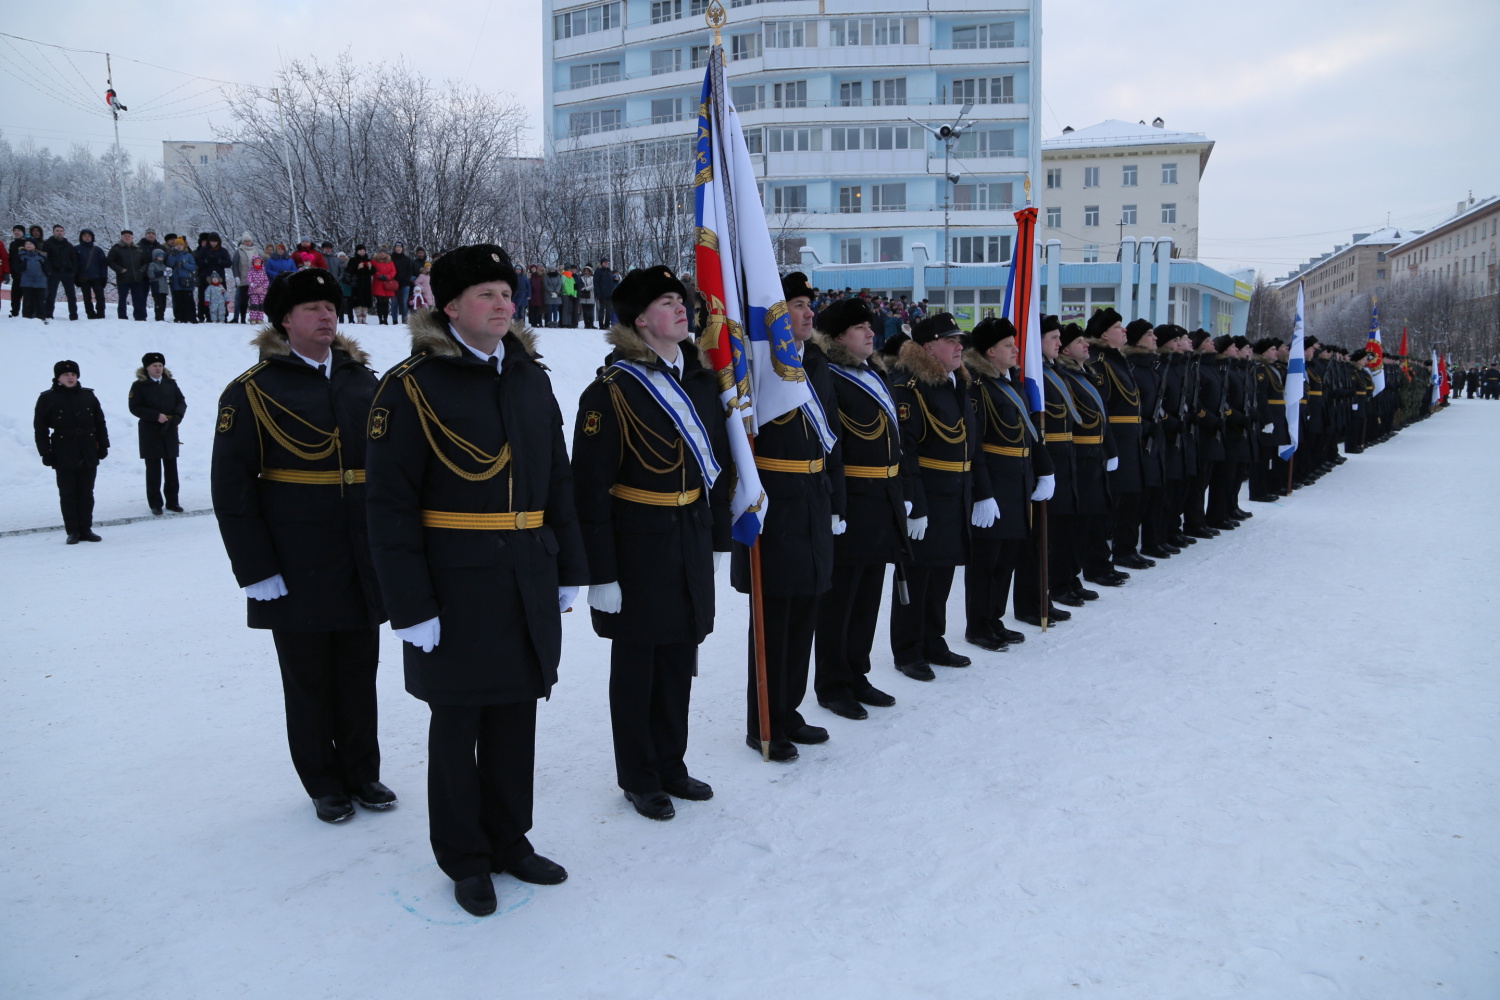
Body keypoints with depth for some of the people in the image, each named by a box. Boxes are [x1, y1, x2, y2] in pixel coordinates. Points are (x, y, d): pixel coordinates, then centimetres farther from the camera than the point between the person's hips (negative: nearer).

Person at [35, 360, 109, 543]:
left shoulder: (88, 396, 8)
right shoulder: (47, 399, 0)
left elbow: (100, 423, 11)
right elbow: (40, 428, -1)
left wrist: (103, 446, 7)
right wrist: (46, 453, -7)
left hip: (88, 455, 2)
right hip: (64, 457, -2)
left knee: (86, 494, 7)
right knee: (68, 495, 2)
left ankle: (86, 529, 14)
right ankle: (72, 532, 7)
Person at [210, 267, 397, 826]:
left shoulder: (363, 381, 9)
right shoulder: (253, 391, -4)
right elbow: (232, 487, -6)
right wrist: (255, 569, -11)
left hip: (364, 563, 3)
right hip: (297, 570, -3)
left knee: (359, 673, 12)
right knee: (309, 679, 8)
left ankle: (363, 773, 27)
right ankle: (324, 784, 24)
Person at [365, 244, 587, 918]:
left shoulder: (530, 378, 9)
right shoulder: (413, 386, -9)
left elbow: (558, 480, 13)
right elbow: (390, 504, -11)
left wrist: (569, 570, 10)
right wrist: (410, 604, -15)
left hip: (529, 582, 5)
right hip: (457, 585, -5)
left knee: (515, 715, 15)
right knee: (456, 722, 9)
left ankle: (509, 839, 33)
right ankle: (465, 860, 26)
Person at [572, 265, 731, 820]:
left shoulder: (701, 379, 8)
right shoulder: (612, 391, -14)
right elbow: (591, 488, -15)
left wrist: (719, 538, 14)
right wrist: (600, 571, -17)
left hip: (691, 541, 6)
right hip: (638, 545, -6)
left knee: (680, 660, 15)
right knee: (636, 665, 8)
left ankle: (671, 766, 32)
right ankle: (638, 778, 24)